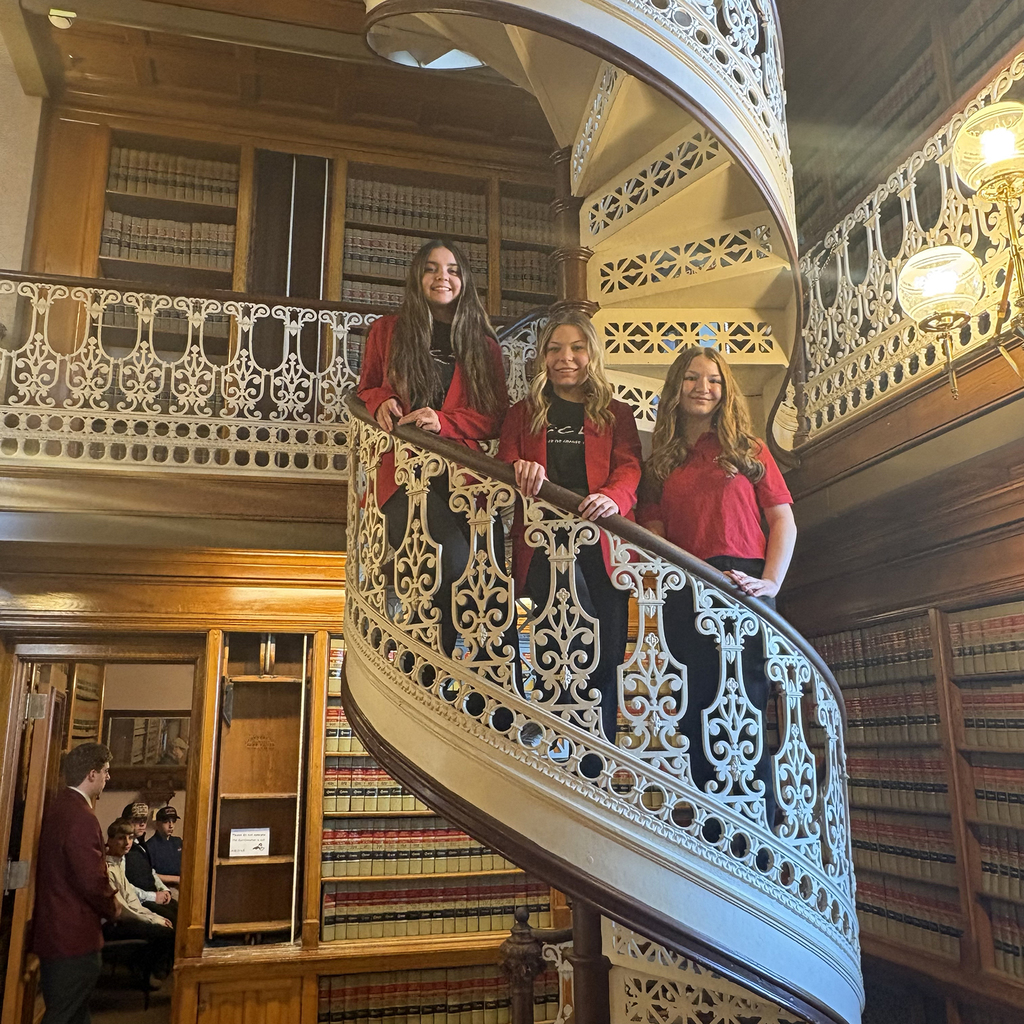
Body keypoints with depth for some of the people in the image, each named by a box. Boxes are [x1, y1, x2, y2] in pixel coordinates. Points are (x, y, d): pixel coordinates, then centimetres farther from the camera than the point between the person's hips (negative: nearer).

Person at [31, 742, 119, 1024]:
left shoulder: (55, 807, 7)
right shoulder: (81, 817, -23)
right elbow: (92, 880, -25)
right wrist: (112, 909, -6)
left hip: (52, 933, 10)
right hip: (74, 937, -10)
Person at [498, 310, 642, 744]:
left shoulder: (616, 415, 20)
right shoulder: (523, 414, 23)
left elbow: (629, 468, 4)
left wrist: (613, 496, -19)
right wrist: (520, 470, -12)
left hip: (603, 544, 1)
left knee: (605, 661, -4)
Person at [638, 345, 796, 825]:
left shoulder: (747, 449, 14)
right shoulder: (661, 463, 19)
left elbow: (783, 520, 8)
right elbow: (654, 534, 12)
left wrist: (771, 580, -8)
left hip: (743, 588, -2)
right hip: (685, 598, 2)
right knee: (699, 715, 2)